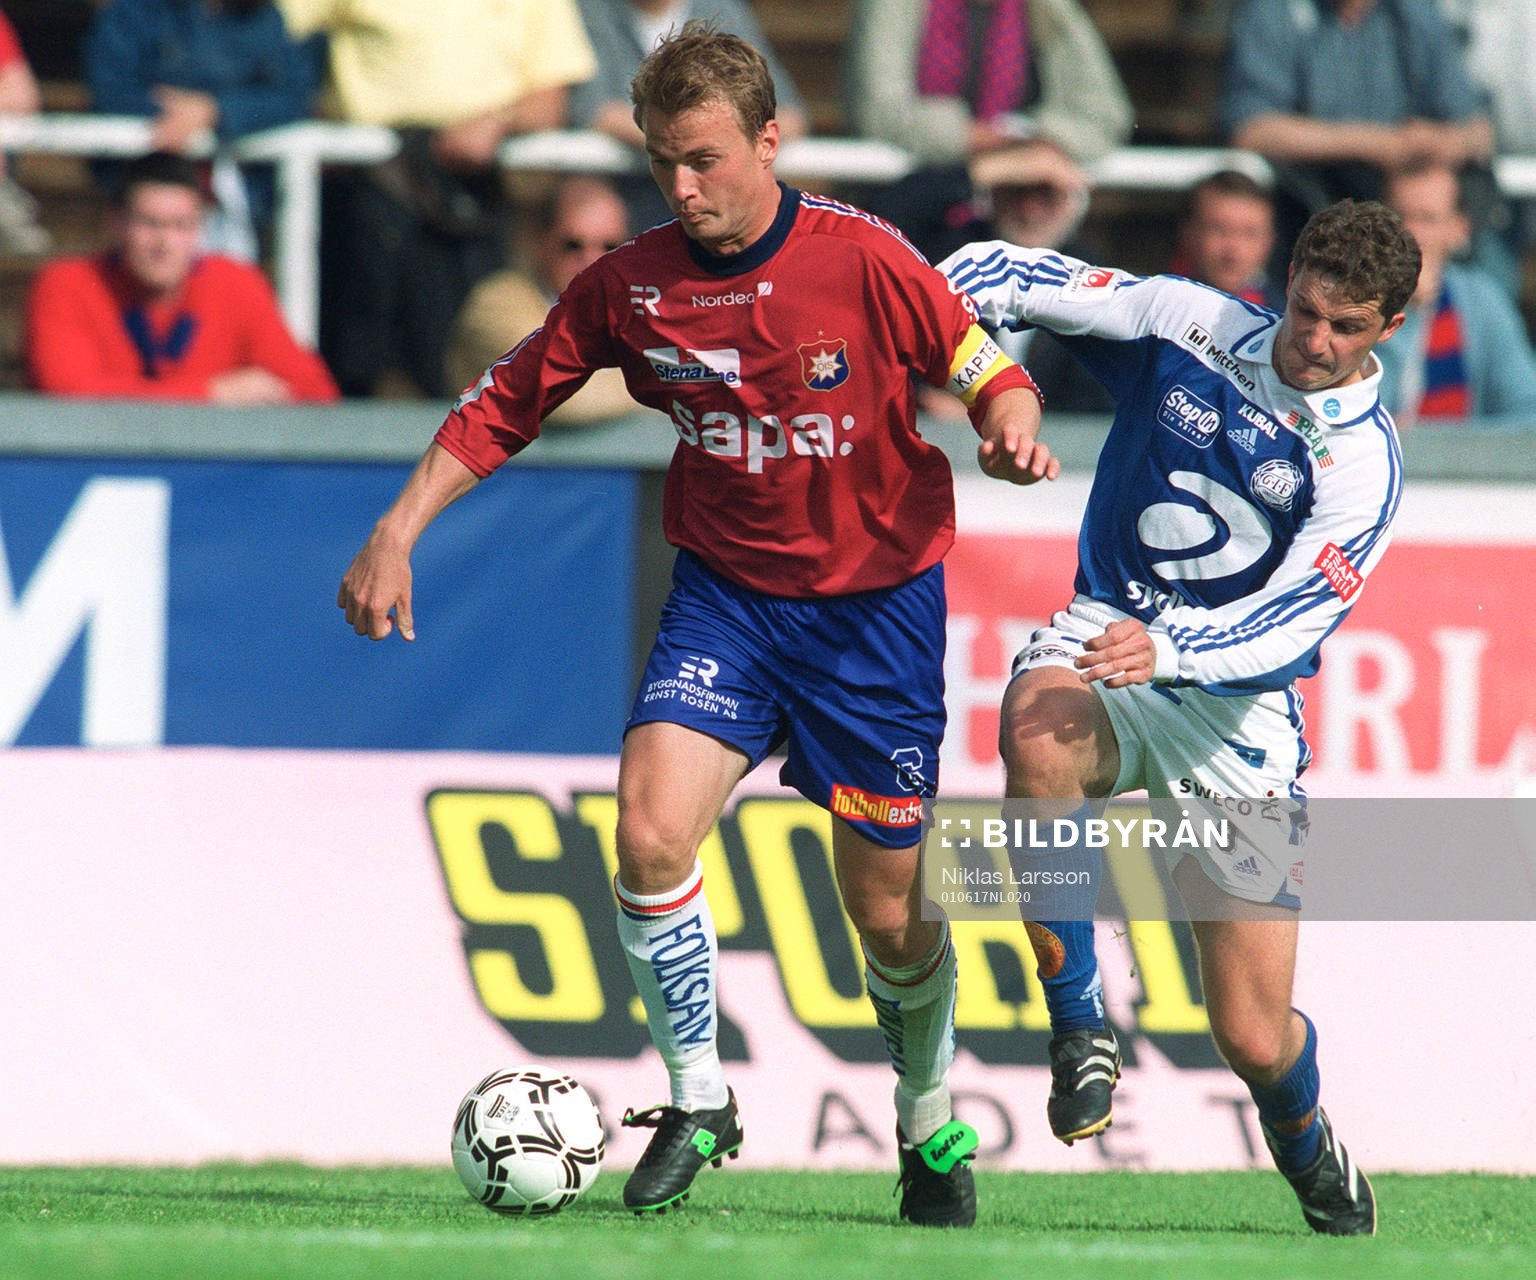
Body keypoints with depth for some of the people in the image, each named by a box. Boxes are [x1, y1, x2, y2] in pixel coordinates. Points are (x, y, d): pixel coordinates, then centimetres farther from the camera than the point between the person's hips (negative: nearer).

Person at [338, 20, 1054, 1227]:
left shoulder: (862, 258, -15)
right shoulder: (632, 281, -6)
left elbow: (987, 369, -6)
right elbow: (507, 402, 4)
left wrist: (1011, 426, -29)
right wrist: (399, 530, -4)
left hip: (875, 599, -2)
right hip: (725, 592, 2)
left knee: (892, 912, 4)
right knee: (651, 833, -21)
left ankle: (933, 1130, 32)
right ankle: (698, 1103, -3)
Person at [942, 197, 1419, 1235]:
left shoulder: (1365, 461, -9)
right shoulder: (1193, 328, -3)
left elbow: (1288, 623, -19)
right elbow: (1010, 276, 1)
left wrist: (1168, 648, -37)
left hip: (1235, 713, -1)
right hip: (1103, 642, 1)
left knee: (1255, 1040, -2)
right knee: (1039, 737, -40)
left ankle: (1307, 1146, 37)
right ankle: (1080, 1027, -24)